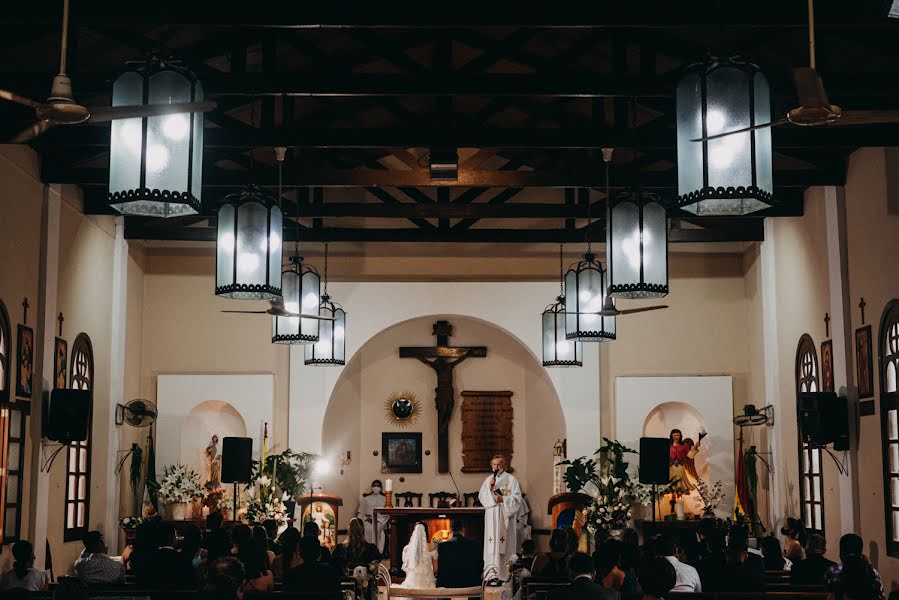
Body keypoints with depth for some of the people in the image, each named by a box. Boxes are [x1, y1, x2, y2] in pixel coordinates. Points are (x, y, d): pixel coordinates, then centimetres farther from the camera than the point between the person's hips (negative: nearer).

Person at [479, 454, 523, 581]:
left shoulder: (511, 479, 4)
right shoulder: (488, 480, 15)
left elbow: (517, 498, -2)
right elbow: (481, 497, 9)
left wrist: (503, 499, -14)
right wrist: (489, 487, -5)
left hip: (505, 516, -3)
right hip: (491, 517, 3)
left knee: (505, 542, -7)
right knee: (492, 543, -6)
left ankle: (506, 573, -3)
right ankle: (492, 572, -9)